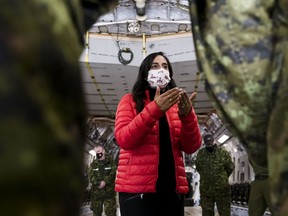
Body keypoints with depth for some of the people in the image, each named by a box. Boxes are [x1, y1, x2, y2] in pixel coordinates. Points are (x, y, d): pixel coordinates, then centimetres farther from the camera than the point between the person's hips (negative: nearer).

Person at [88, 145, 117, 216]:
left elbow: (113, 174, -6)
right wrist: (98, 183, -16)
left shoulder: (111, 162, 6)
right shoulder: (93, 164, 13)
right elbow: (91, 176, 1)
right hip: (96, 192, 3)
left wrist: (105, 182, -19)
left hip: (109, 192, -3)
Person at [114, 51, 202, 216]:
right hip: (137, 188, -3)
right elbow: (123, 139, -9)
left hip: (173, 189, 3)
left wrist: (187, 115, -12)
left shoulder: (176, 105, 15)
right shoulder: (130, 101, 7)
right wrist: (154, 109, -19)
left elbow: (192, 147, 5)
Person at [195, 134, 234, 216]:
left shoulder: (223, 152, -3)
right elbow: (198, 167, 19)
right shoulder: (200, 153, 5)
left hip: (222, 188, -2)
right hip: (205, 189, 2)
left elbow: (230, 167, 4)